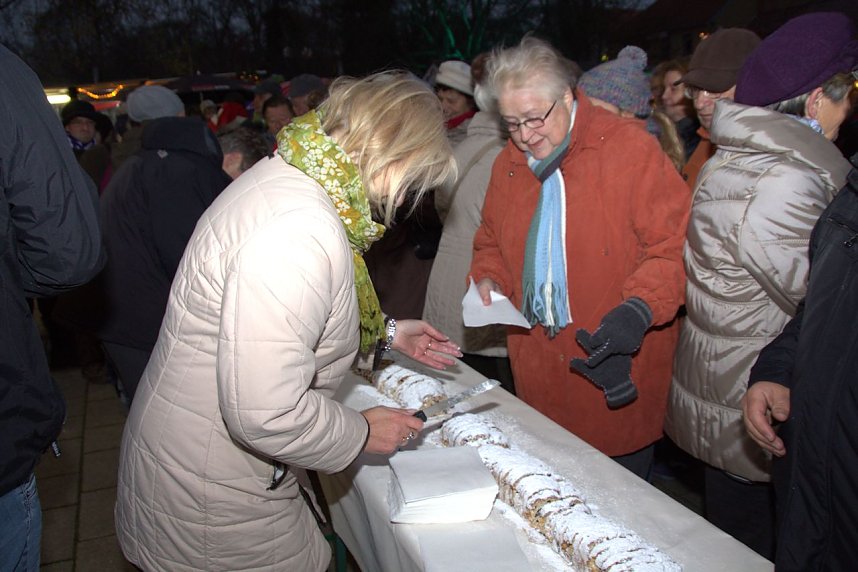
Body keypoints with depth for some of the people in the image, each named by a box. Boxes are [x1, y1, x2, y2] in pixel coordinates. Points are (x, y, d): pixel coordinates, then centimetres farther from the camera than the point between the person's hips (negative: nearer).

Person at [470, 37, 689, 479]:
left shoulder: (630, 147, -10)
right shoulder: (508, 163, 10)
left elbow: (673, 242, -12)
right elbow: (492, 242, 22)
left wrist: (640, 308, -26)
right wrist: (489, 279, 2)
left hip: (619, 370, -4)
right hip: (539, 372, 5)